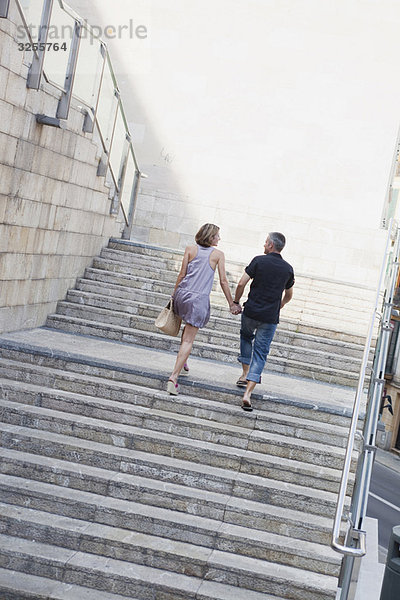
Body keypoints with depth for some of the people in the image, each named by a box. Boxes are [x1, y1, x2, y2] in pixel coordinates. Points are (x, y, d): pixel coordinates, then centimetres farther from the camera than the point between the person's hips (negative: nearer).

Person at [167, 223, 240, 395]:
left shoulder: (190, 249, 6)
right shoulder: (218, 254, 1)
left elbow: (182, 274, 4)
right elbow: (223, 281, 1)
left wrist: (174, 294, 15)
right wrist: (231, 304, 9)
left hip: (183, 294, 4)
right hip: (199, 299, -4)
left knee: (189, 327, 31)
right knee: (188, 340, -2)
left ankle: (182, 363, 38)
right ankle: (174, 376, -10)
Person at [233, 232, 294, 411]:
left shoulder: (259, 260, -5)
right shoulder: (288, 268, 4)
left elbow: (241, 284, -9)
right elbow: (288, 295, 18)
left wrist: (236, 302, 7)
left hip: (251, 311, -1)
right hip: (270, 318, 1)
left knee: (246, 336, 30)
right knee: (260, 352, 3)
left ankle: (245, 373, 27)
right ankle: (247, 393, -7)